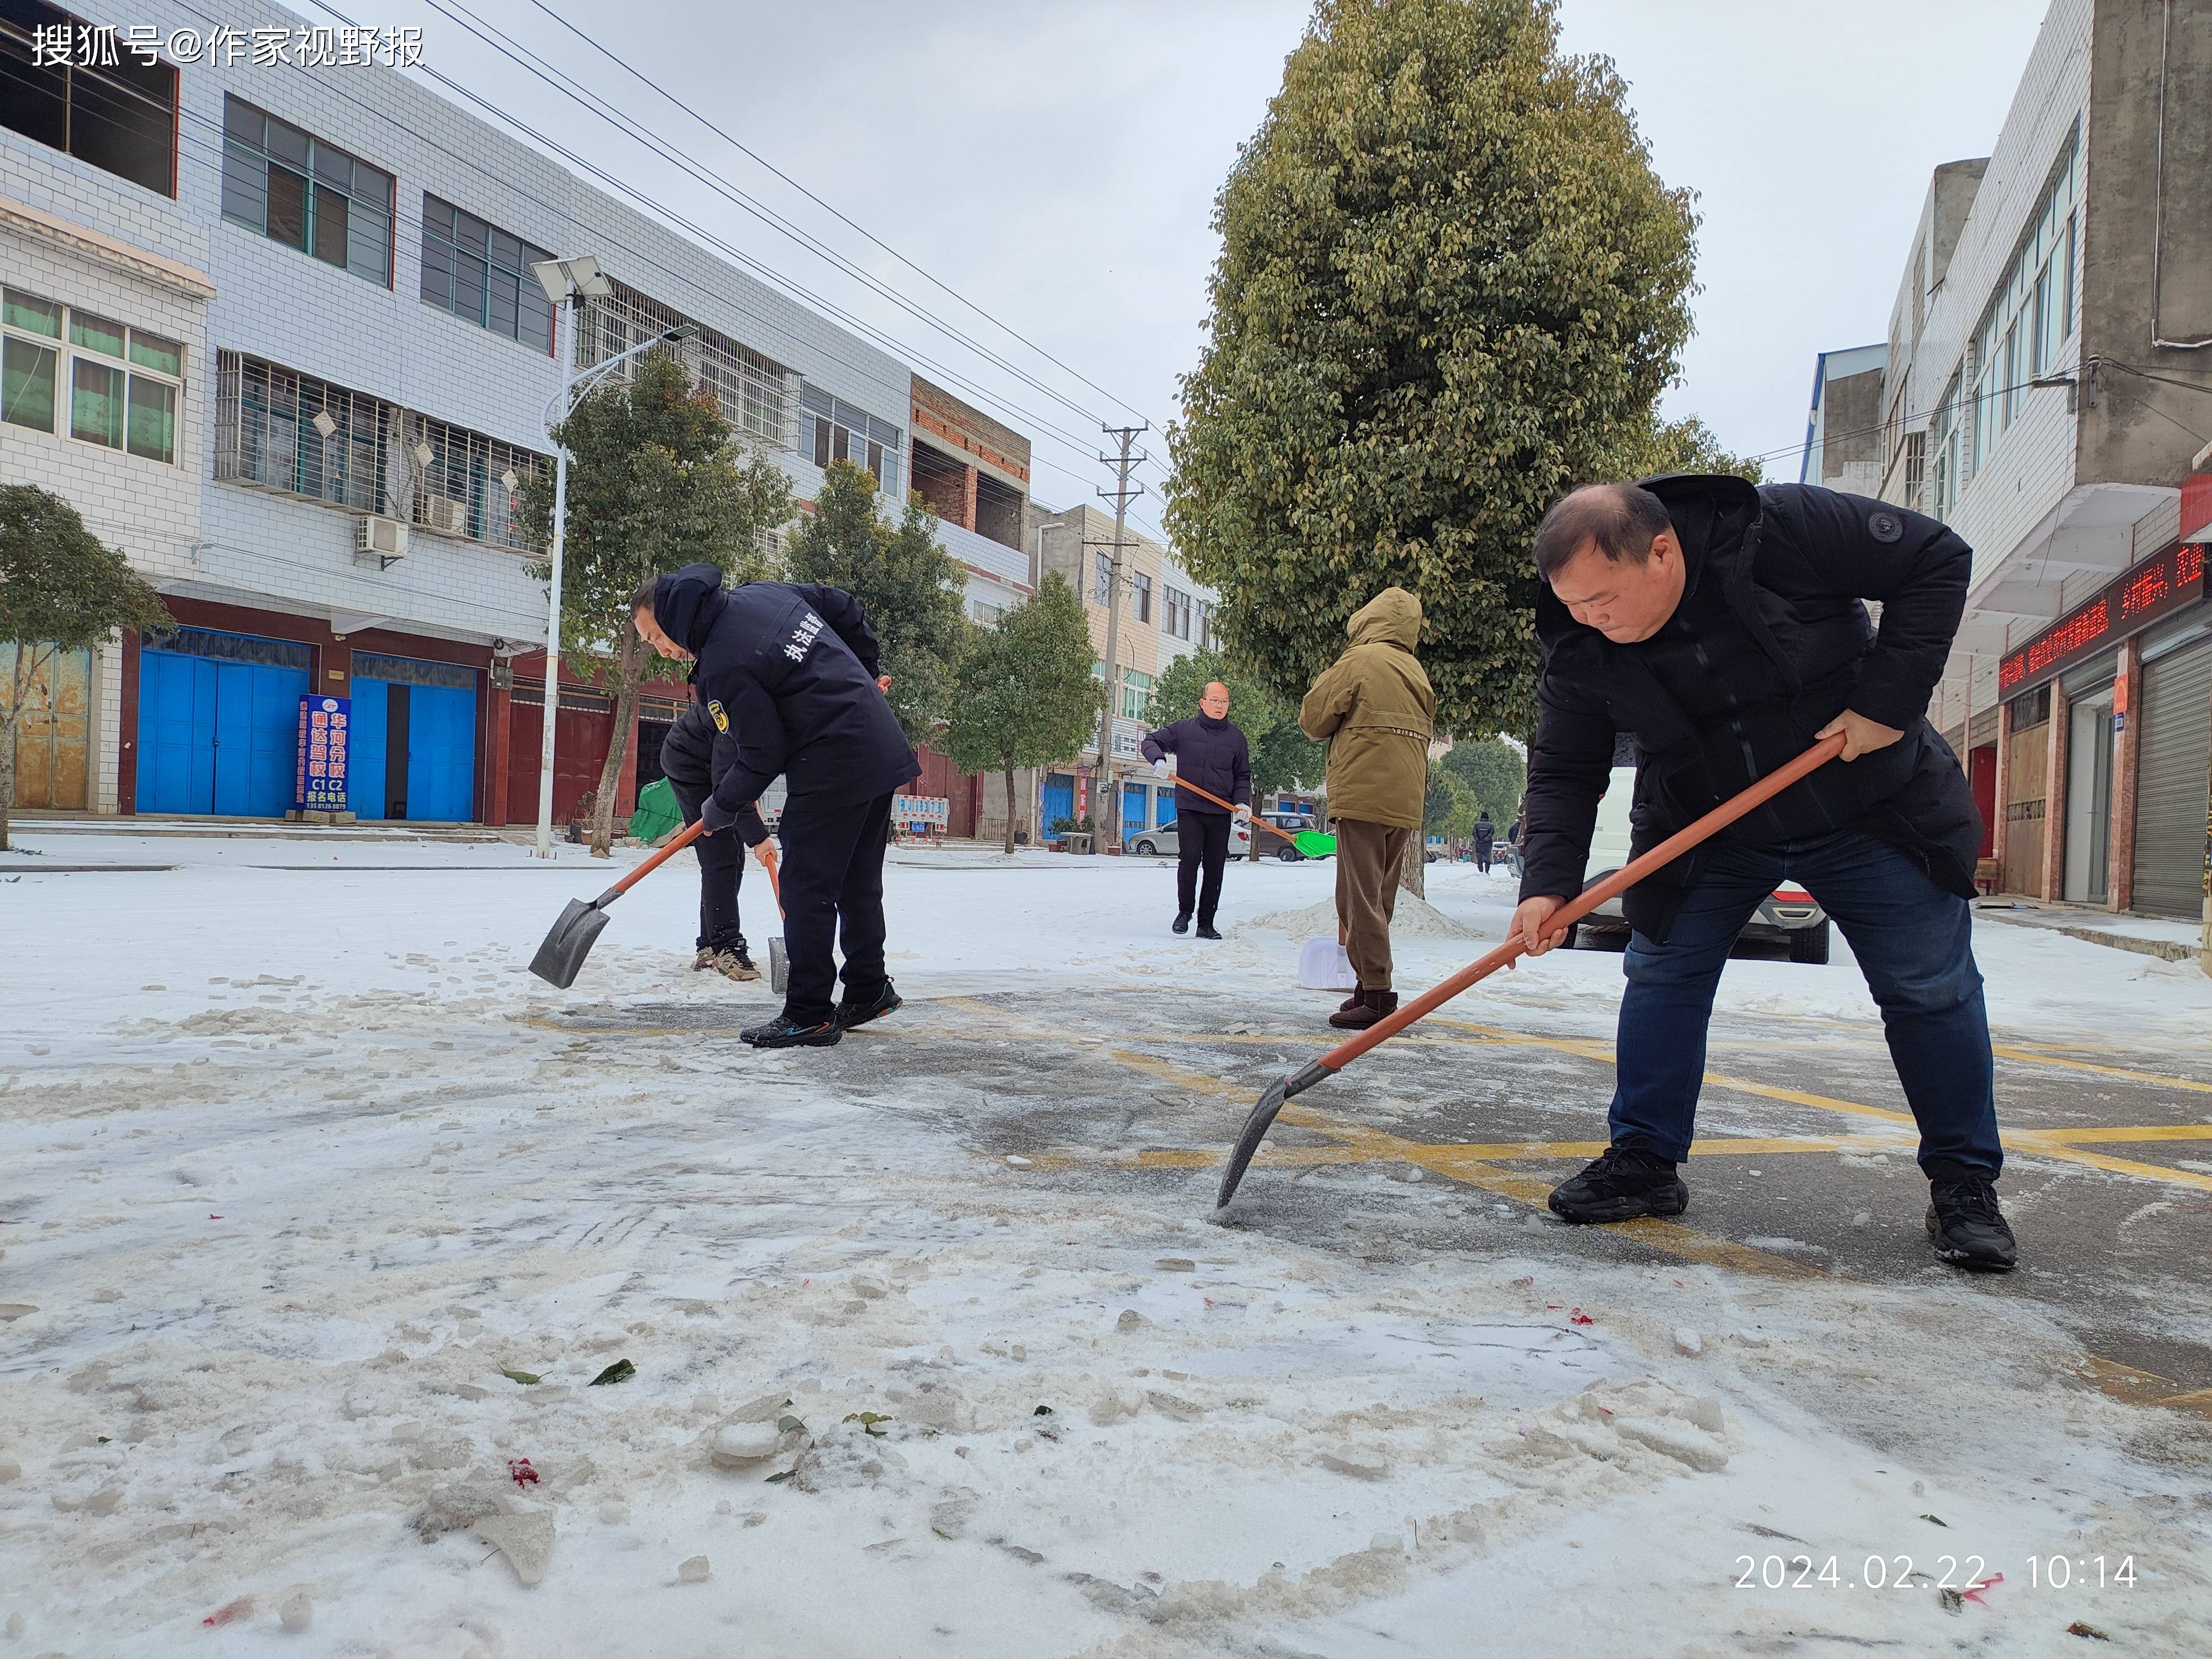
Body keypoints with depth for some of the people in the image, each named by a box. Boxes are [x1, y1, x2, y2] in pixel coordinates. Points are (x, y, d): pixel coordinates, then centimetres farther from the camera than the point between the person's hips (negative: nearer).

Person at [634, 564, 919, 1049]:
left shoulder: (721, 667, -16)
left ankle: (809, 1016, 0)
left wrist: (721, 809, 1)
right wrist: (861, 677, 28)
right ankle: (868, 991, 28)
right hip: (883, 751, 10)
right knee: (859, 884, 18)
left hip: (831, 770, -10)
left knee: (807, 889, -3)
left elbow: (762, 756, -15)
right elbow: (847, 609, 19)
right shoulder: (763, 592, 9)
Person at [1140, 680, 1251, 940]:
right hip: (1189, 809, -2)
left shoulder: (1236, 737, 11)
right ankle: (1184, 912, 3)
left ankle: (1206, 924, 10)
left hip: (1221, 813, 2)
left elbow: (1243, 775, 14)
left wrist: (1243, 802, -2)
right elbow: (1151, 742, 8)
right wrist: (1158, 760, -13)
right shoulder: (1183, 730, 4)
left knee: (1215, 868, 2)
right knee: (1189, 857, -16)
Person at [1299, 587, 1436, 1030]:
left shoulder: (1360, 659, -5)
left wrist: (1339, 729, 17)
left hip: (1362, 795, -8)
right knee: (1381, 899, 14)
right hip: (1405, 802, 8)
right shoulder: (1418, 673, 16)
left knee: (1360, 897, -6)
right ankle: (1372, 988, 18)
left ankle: (1377, 995, -10)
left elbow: (1313, 718, -2)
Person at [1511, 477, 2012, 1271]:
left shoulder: (1784, 527, -28)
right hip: (1707, 834, 2)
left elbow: (1938, 559, -18)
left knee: (1931, 990, 2)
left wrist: (1890, 698, -24)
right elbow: (1563, 772, -11)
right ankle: (1643, 1162, 10)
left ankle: (1965, 1184, 17)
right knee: (1662, 976, -3)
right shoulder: (1579, 648, -17)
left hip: (1870, 810, -2)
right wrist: (1548, 883, -25)